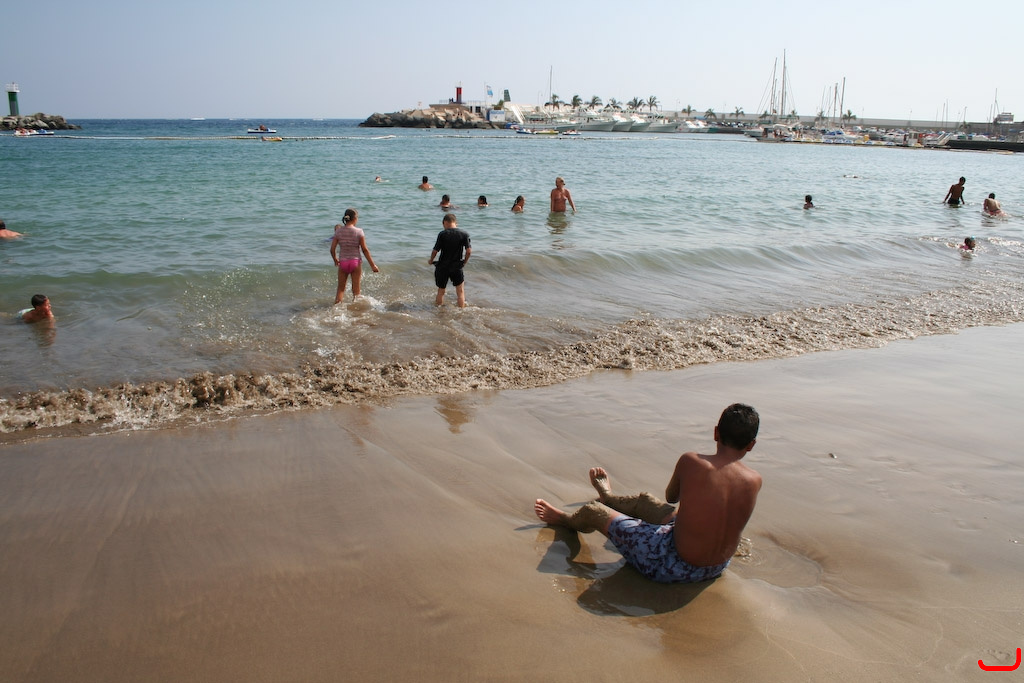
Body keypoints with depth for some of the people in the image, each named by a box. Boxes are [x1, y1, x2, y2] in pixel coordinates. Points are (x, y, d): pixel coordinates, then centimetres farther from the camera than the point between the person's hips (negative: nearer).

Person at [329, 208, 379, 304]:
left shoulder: (339, 231, -4)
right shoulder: (359, 231, -9)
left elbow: (332, 249, -2)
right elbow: (365, 250, -8)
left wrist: (335, 260, 19)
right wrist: (373, 265, 0)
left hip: (342, 262, 2)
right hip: (356, 262, -2)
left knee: (340, 289, 14)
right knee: (356, 290, 9)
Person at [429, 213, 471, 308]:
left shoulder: (442, 234, -12)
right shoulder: (464, 234, -6)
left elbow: (435, 251, -11)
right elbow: (469, 251, -7)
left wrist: (431, 260, 8)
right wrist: (464, 262, 10)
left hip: (442, 267, 0)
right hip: (457, 266, 0)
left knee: (441, 291, 15)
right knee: (460, 291, 13)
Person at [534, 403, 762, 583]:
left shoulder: (690, 462, -22)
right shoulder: (754, 481, -13)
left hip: (675, 567, -6)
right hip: (718, 567, 6)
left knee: (593, 512, 16)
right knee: (644, 501, 29)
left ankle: (564, 519, 54)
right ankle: (608, 497, 65)